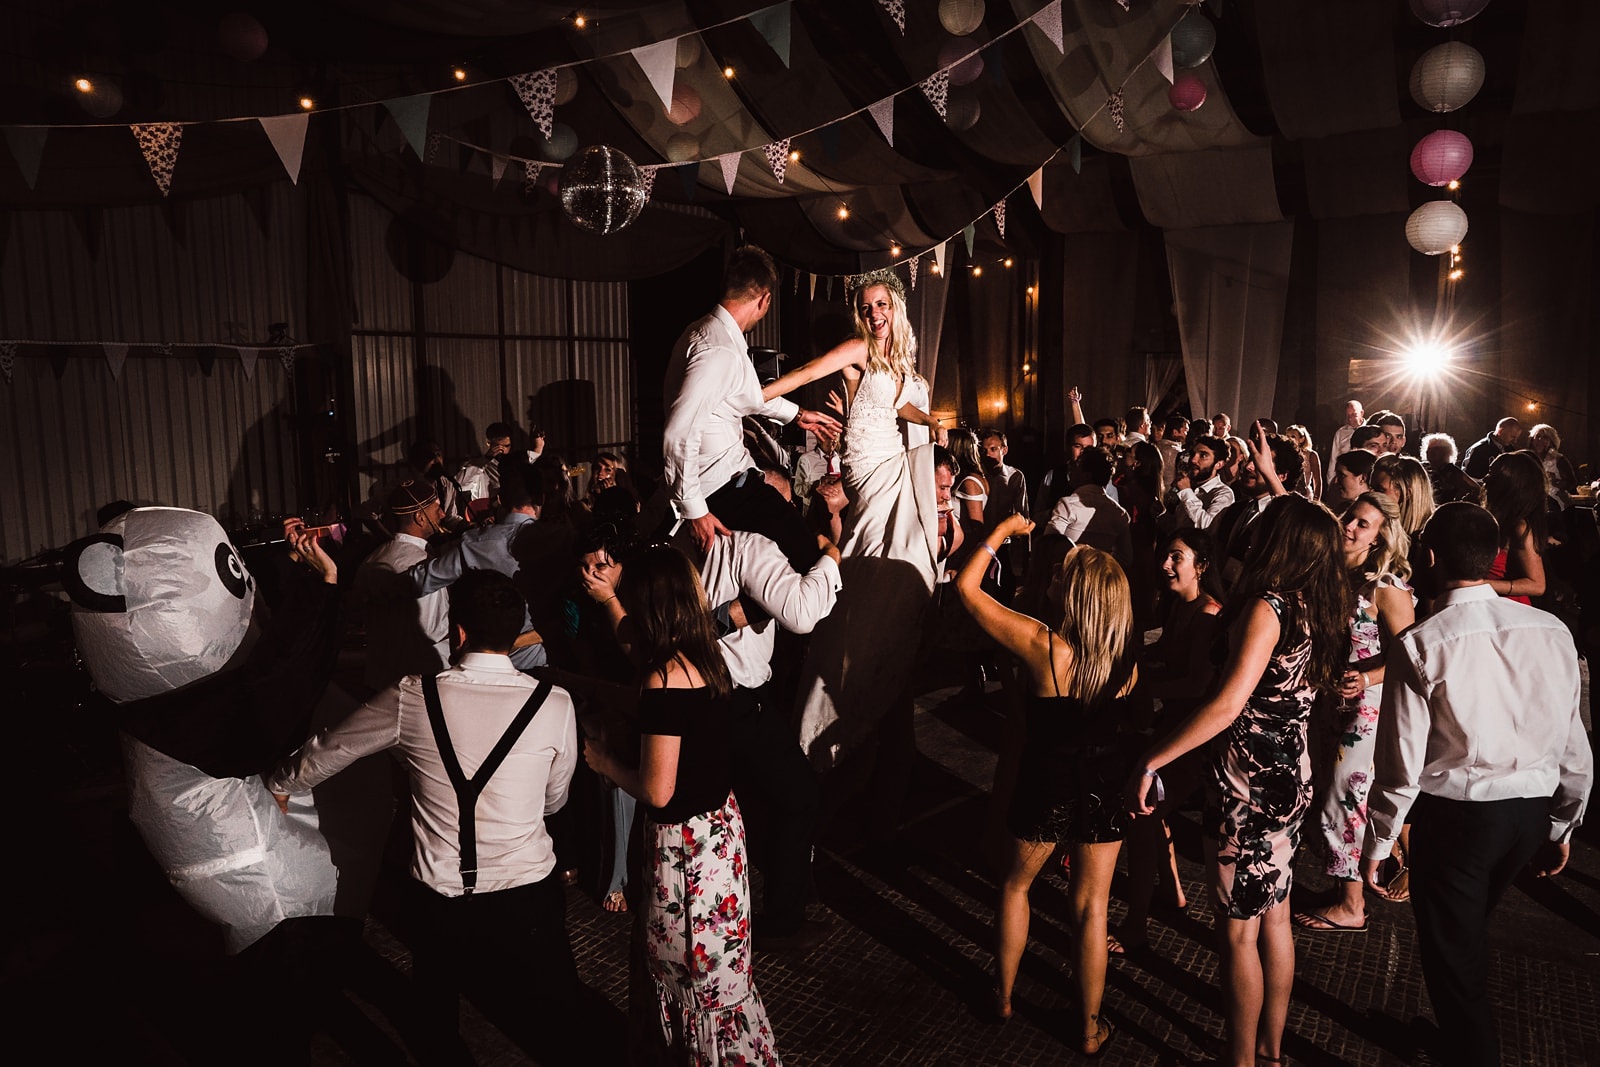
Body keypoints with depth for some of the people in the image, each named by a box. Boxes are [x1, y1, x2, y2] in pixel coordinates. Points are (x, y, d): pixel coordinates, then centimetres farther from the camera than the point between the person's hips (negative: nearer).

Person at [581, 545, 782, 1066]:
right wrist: (609, 597, 21)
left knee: (701, 970, 12)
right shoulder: (705, 655, 0)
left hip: (686, 840, -8)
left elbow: (657, 790, -23)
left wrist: (605, 760, -6)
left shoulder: (665, 678, -24)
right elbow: (640, 650, 23)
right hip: (719, 823, 8)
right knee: (714, 966, 24)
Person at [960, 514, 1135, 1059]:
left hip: (1046, 785, -2)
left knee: (1016, 885, 22)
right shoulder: (1128, 660, -11)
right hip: (1104, 786, 2)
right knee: (1091, 906, 14)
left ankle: (1003, 997, 38)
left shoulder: (1042, 645, -23)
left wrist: (1002, 530, -7)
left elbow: (966, 586, -17)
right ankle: (1090, 1029, 28)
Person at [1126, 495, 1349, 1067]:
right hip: (1292, 777, 9)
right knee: (1274, 916, 20)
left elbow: (1226, 706, -31)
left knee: (1239, 930, 6)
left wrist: (1149, 761, -28)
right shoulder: (1320, 608, 2)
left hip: (1248, 783, -9)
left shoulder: (1268, 606, -22)